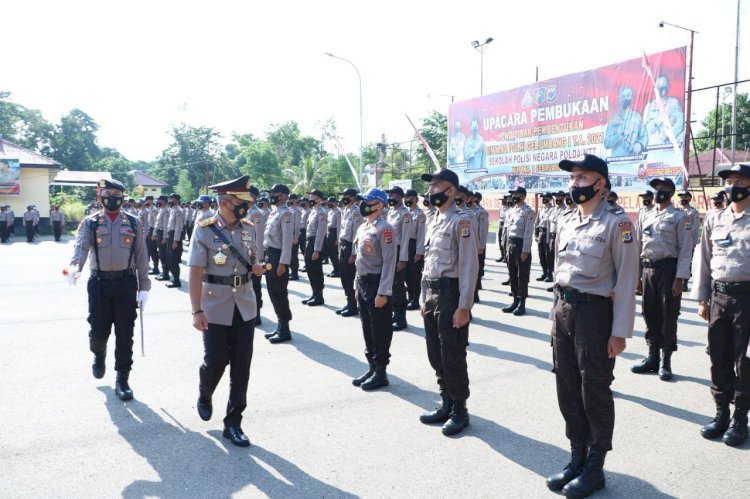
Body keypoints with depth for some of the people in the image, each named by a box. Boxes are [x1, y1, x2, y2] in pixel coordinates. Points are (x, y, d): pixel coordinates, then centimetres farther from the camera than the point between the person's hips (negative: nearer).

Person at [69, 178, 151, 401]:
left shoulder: (133, 223, 5)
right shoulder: (90, 222, 2)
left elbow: (141, 256, 4)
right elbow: (81, 246, -15)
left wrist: (144, 287, 0)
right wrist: (75, 266, -37)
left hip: (126, 283, 0)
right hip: (99, 283, 0)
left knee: (125, 334, 1)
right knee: (99, 331, 7)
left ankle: (122, 379, 11)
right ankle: (99, 356, 42)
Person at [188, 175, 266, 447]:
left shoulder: (249, 228, 4)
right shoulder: (204, 230, -10)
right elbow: (195, 273, -11)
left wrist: (256, 267, -6)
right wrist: (197, 311, -16)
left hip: (245, 307, 4)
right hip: (216, 309, -4)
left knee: (241, 366, 5)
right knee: (215, 362, 5)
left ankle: (233, 422, 18)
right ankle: (204, 396, 40)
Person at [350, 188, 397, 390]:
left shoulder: (384, 229, -15)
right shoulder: (362, 227, 12)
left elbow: (389, 262, -19)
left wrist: (383, 292, -22)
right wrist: (358, 286, 18)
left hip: (377, 284, -9)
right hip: (362, 283, 9)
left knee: (380, 331, 1)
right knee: (367, 329, 15)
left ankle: (381, 373, 11)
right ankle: (372, 368, 26)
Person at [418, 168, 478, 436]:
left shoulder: (460, 220, -13)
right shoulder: (432, 220, 14)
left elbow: (469, 265, -17)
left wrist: (464, 306, -20)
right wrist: (424, 298, 17)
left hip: (450, 294, -8)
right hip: (431, 293, 9)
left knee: (452, 357, 1)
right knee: (436, 355, 15)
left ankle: (460, 410, 16)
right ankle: (446, 404, 29)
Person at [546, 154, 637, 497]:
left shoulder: (616, 221, -10)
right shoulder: (565, 221, 10)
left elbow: (626, 279, -12)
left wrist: (620, 331, -14)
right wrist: (557, 314, 16)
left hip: (595, 311, -7)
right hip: (563, 310, 7)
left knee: (595, 391, 4)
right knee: (567, 388, 13)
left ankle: (595, 468, 20)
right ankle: (577, 458, 29)